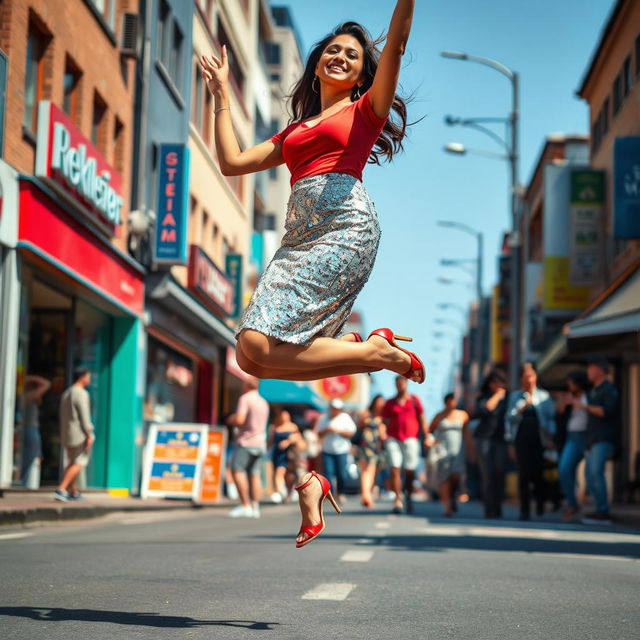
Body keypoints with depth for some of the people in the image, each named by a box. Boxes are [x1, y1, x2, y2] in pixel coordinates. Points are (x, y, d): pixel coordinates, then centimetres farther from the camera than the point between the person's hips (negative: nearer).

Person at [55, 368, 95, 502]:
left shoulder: (66, 394, 15)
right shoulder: (81, 394, -13)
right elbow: (84, 416, -18)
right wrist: (89, 435, -17)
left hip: (67, 435, 9)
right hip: (80, 434, -9)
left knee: (72, 463, 14)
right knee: (79, 463, -6)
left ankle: (74, 492, 15)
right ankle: (61, 489, -16)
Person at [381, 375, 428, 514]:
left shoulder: (414, 400, 10)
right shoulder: (389, 403, 12)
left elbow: (422, 419, 8)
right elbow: (385, 421, 10)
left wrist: (426, 437, -1)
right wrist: (382, 432, -10)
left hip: (411, 439, 0)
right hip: (393, 439, 0)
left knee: (409, 471, 3)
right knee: (395, 470, -12)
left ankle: (409, 497, 24)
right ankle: (398, 501, -14)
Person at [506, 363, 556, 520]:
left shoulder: (544, 396, 8)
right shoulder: (515, 396, 11)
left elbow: (551, 417, 7)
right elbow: (510, 418, 5)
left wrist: (550, 437, 0)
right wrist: (523, 407, -11)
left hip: (539, 438, -1)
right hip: (522, 438, 1)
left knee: (537, 472, -4)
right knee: (523, 473, -5)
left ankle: (540, 502, 22)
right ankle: (524, 509, -2)